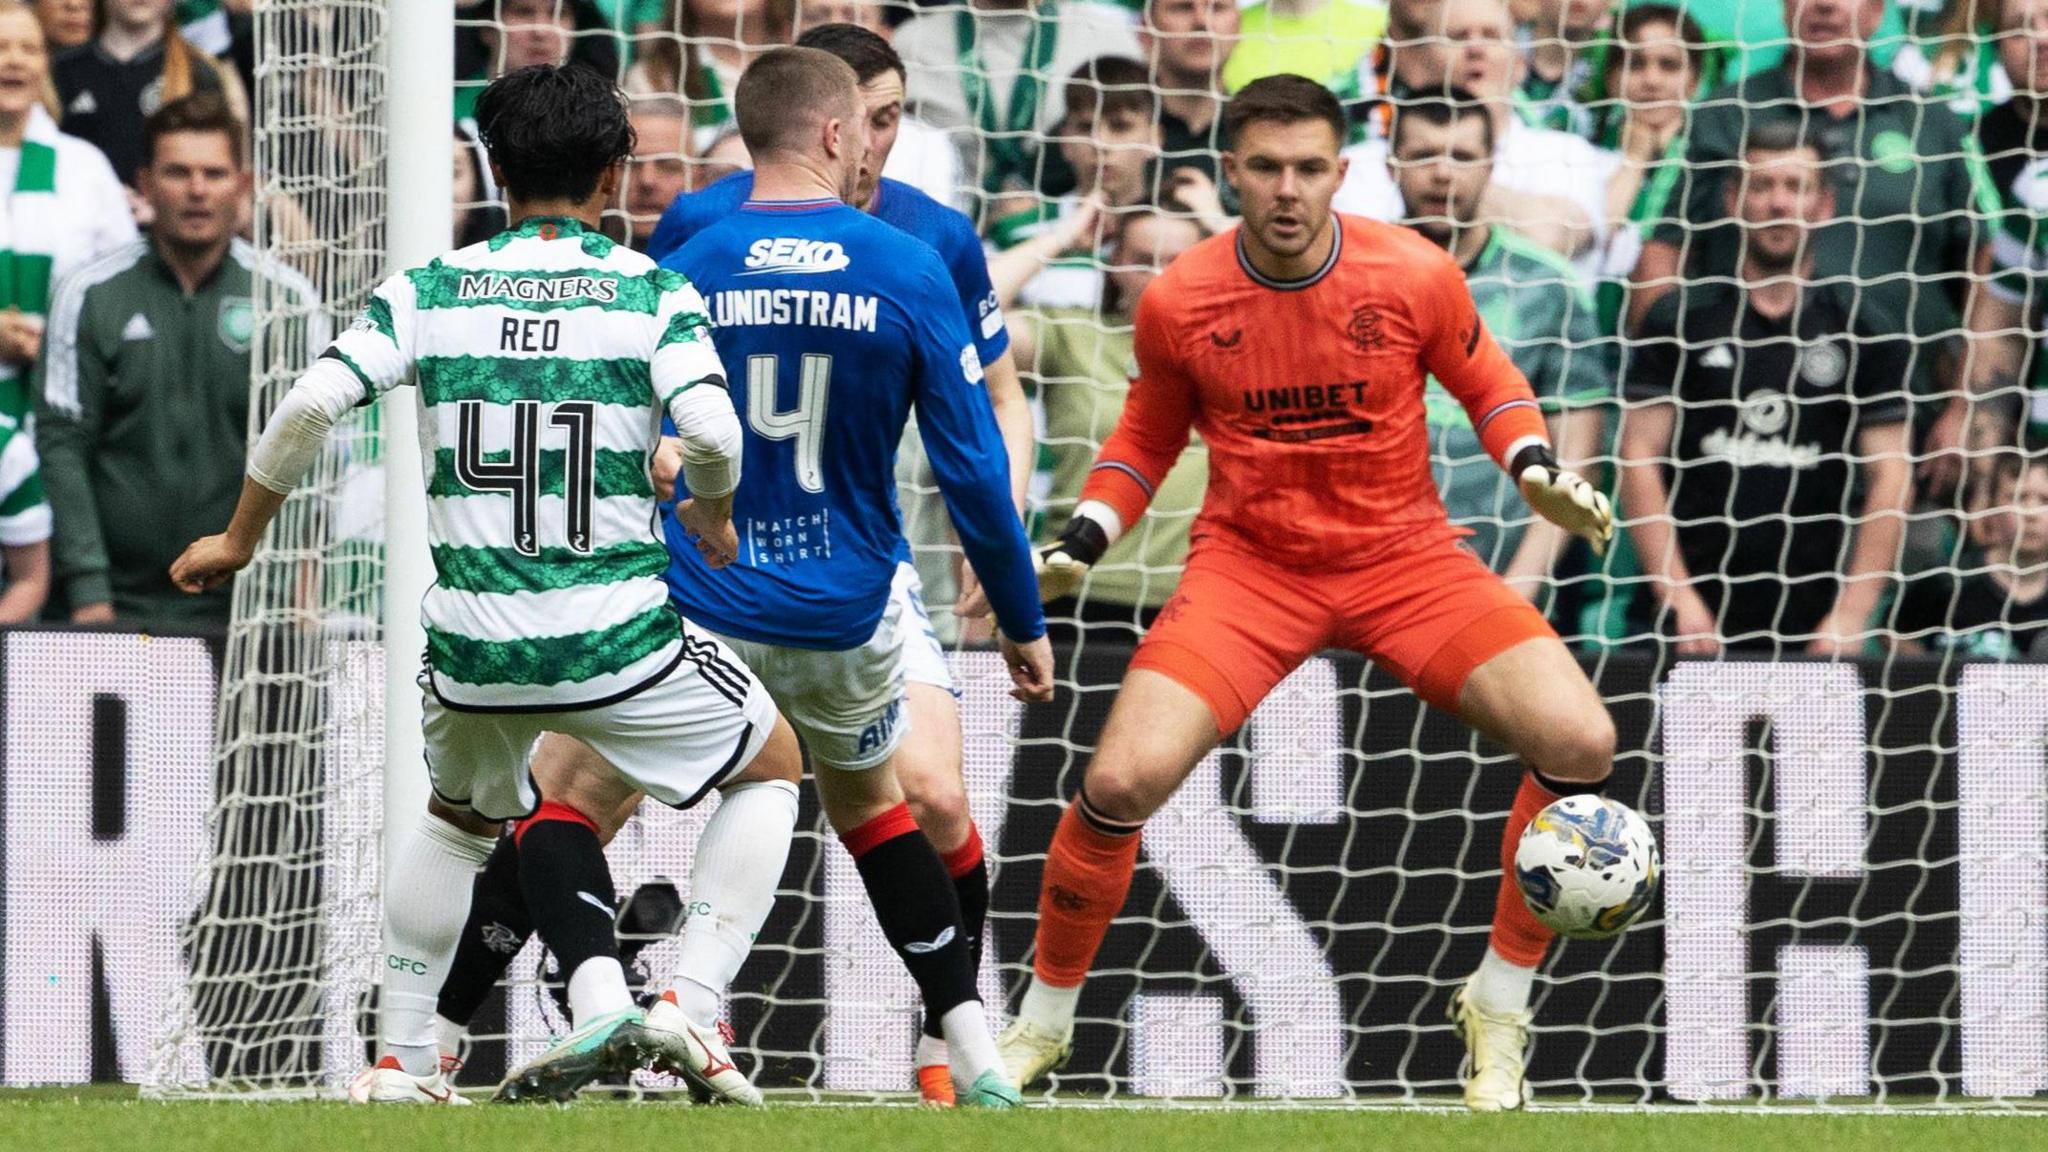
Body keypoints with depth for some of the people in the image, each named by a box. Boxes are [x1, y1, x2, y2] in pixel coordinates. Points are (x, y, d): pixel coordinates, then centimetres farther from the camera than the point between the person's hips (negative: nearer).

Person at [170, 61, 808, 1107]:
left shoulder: (430, 292, 3)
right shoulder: (652, 293, -2)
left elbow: (311, 403, -7)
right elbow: (709, 431, -16)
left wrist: (237, 540, 6)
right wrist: (712, 518, 6)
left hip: (474, 648, 3)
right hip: (618, 644, -3)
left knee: (459, 815, 33)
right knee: (770, 767, 22)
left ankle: (400, 1059, 25)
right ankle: (689, 1001, 4)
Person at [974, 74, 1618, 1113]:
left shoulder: (1415, 276, -10)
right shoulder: (1178, 303, -9)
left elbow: (1485, 382, 9)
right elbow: (1148, 438, 10)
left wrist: (1538, 472, -9)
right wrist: (1081, 540, -3)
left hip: (1403, 557, 1)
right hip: (1250, 563, 0)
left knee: (1579, 743, -19)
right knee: (1121, 781, -20)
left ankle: (1498, 1009, 1)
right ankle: (1042, 1019, 7)